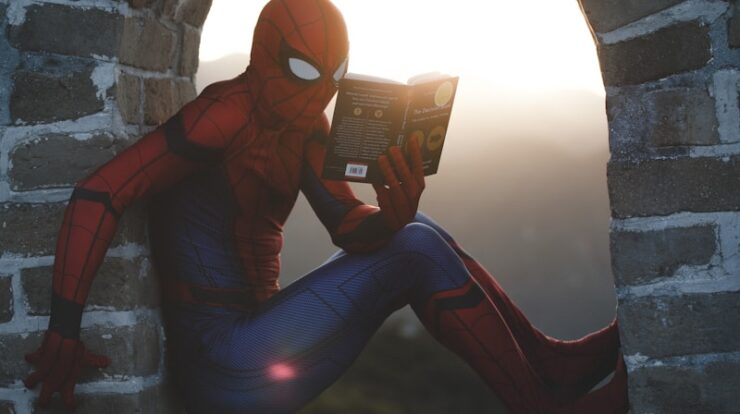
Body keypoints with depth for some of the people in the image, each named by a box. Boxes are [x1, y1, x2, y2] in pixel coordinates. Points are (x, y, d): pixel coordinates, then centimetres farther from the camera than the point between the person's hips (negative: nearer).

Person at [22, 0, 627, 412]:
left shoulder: (305, 127, 10)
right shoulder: (230, 113, -16)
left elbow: (347, 225, 1)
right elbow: (99, 193, -21)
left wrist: (392, 216, -23)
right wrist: (64, 332, -26)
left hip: (252, 333, 9)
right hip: (222, 363, -9)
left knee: (416, 234, 5)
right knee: (417, 249, -14)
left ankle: (549, 361, 6)